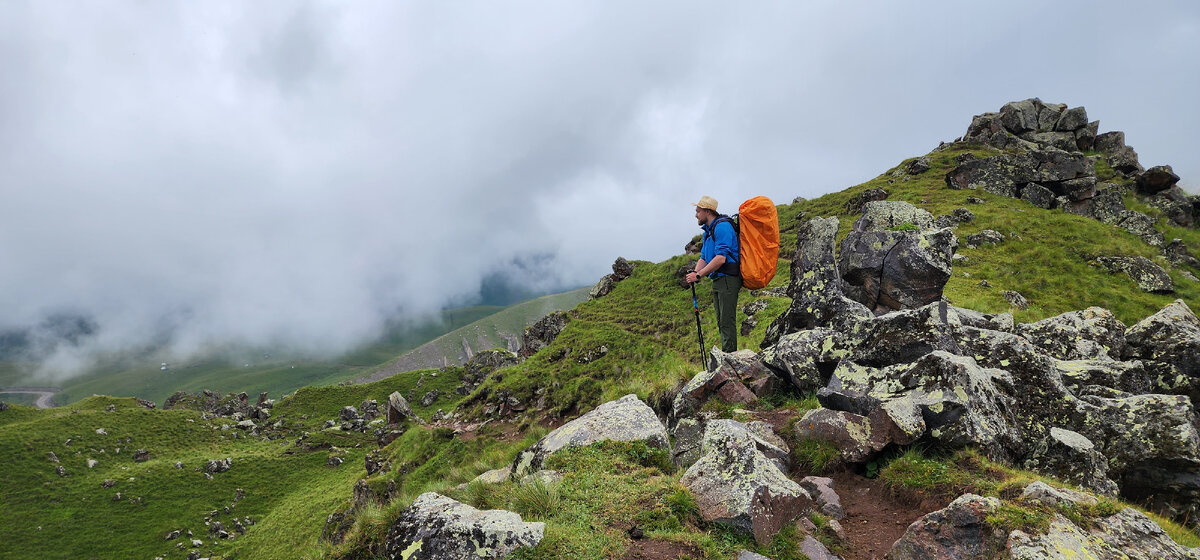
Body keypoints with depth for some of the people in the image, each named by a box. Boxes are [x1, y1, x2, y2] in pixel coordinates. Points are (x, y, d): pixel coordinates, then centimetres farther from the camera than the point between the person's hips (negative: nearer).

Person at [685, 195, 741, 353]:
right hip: (717, 281, 10)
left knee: (727, 322, -11)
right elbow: (703, 258, 18)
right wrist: (695, 272, -3)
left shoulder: (722, 227, -14)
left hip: (728, 279, -10)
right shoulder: (707, 231, 18)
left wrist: (699, 275, -21)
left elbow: (721, 258, -23)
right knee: (721, 323, 13)